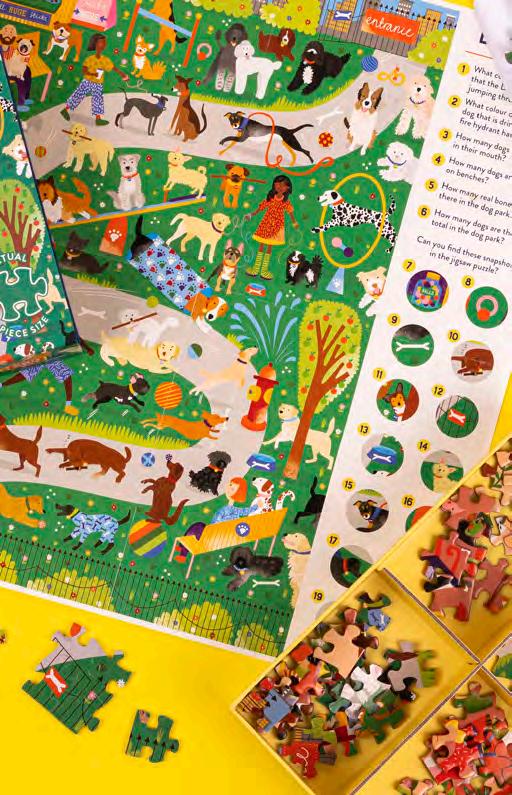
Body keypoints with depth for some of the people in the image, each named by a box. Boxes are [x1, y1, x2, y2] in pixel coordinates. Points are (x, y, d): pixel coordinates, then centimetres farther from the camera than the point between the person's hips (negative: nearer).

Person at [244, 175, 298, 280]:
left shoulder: (286, 202, -4)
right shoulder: (270, 198, -3)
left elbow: (290, 213, 1)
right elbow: (261, 208, 1)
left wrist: (294, 223, -2)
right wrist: (251, 215, -2)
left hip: (276, 227, 0)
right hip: (265, 225, 1)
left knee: (269, 247, 6)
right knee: (261, 246, 6)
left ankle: (264, 269, 15)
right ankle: (256, 268, 14)